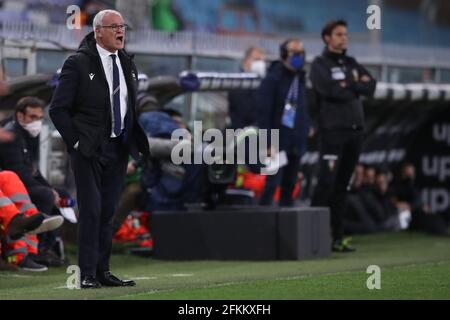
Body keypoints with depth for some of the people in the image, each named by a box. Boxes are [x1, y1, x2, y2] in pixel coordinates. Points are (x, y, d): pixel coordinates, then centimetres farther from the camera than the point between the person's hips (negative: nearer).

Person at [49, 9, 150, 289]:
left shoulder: (127, 63, 11)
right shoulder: (79, 63, -8)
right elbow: (58, 108, -7)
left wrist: (134, 140, 11)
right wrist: (75, 141, -11)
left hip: (119, 148, 6)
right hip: (89, 149, -6)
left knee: (108, 211, 8)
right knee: (91, 210, -8)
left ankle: (103, 270, 14)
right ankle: (88, 274, -3)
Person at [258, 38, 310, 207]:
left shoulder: (300, 79, 15)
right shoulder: (273, 79, -6)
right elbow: (264, 111, -11)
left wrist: (305, 131, 7)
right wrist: (268, 142, -16)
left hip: (295, 141, 7)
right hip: (278, 140, -7)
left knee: (289, 185, 8)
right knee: (273, 183, -12)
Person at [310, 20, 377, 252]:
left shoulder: (351, 64, 20)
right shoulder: (320, 64, 1)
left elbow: (371, 87, 7)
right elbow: (329, 89, -17)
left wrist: (347, 85, -6)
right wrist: (356, 86, -4)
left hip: (355, 130, 6)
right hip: (332, 130, -6)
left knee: (342, 185, 7)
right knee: (327, 182, -12)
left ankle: (336, 236, 9)